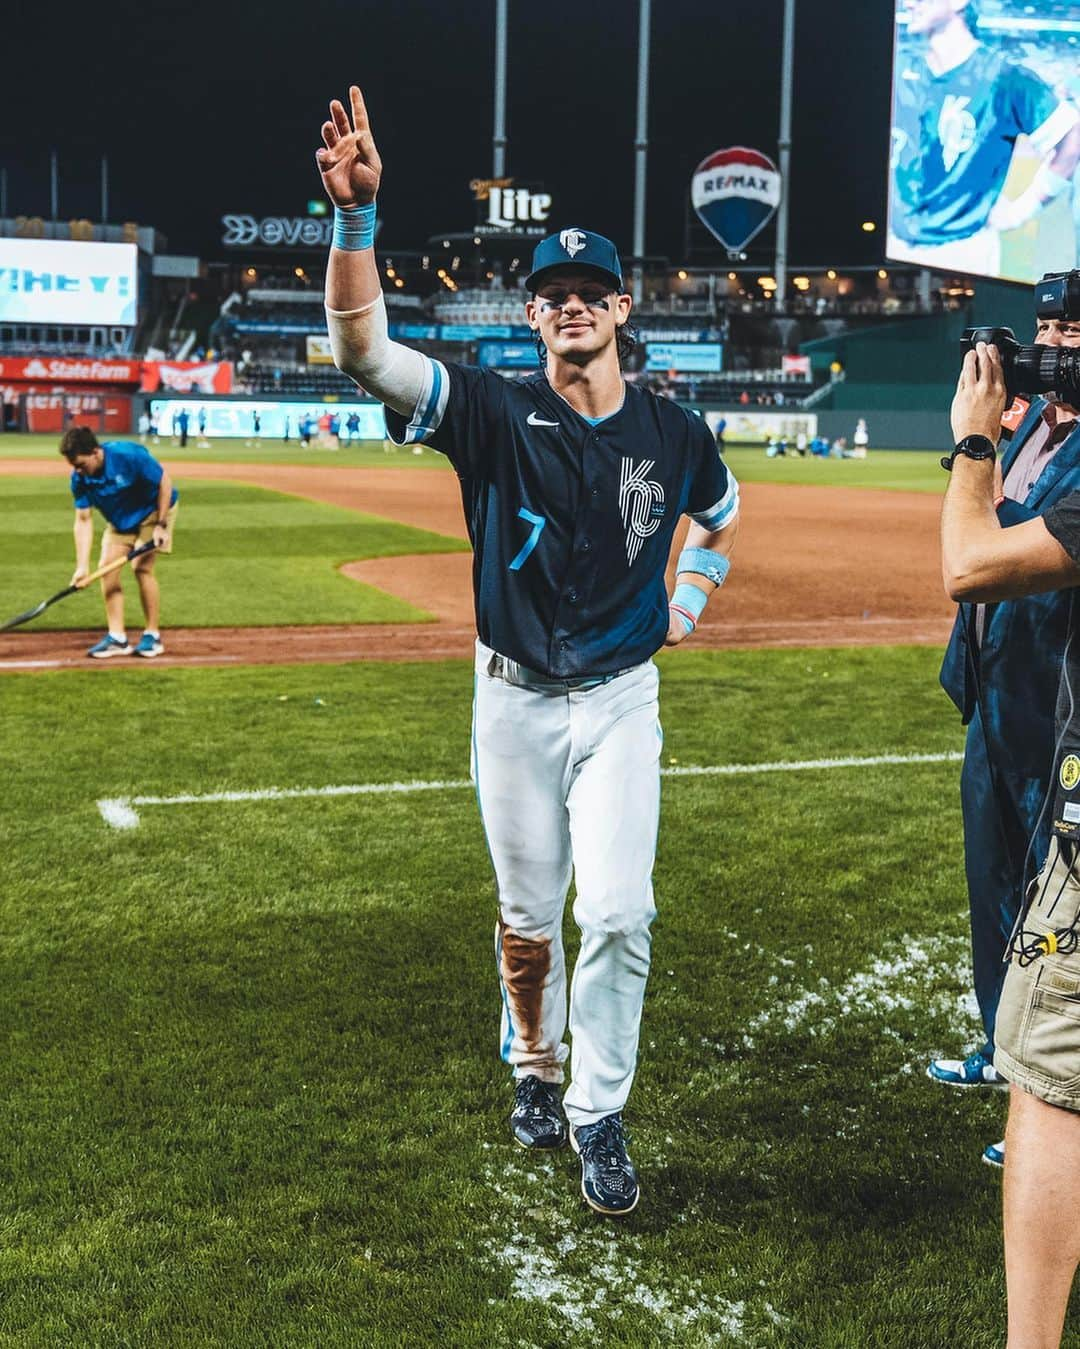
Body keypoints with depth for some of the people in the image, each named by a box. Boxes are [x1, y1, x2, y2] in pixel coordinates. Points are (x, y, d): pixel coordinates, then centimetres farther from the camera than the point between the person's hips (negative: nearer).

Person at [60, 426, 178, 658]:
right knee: (106, 567, -7)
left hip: (154, 509, -5)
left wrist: (161, 525, -22)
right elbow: (83, 521, -14)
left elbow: (164, 481, -22)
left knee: (142, 567, -17)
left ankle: (153, 636, -4)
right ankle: (117, 638, 1)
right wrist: (82, 565, -21)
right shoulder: (79, 478, -18)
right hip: (120, 520, 5)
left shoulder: (129, 456, -34)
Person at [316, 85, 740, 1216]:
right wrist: (356, 213, -36)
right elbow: (362, 348, -25)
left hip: (621, 702, 1)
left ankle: (597, 1118, 9)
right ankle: (533, 1067, 38)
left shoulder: (674, 434, -1)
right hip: (515, 701, 0)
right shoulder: (493, 414, -10)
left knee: (617, 914, -8)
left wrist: (692, 597, 10)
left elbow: (721, 515, 22)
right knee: (527, 916, 12)